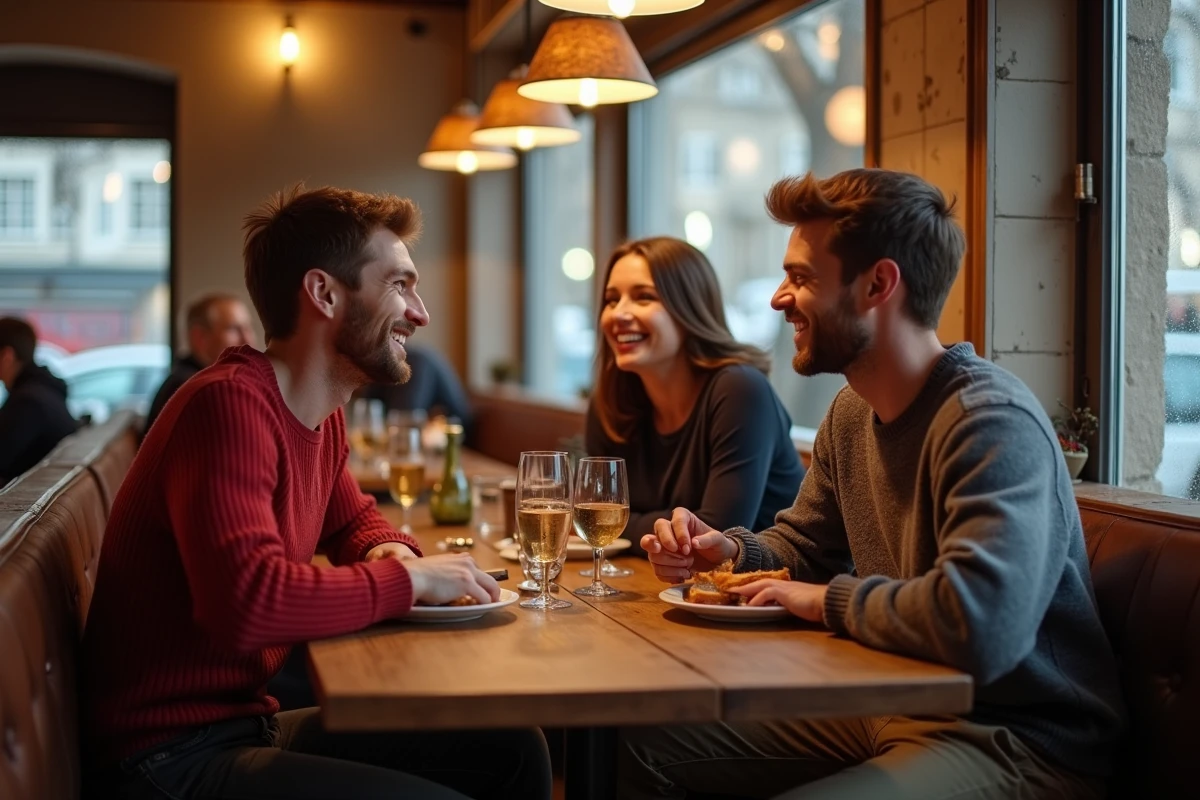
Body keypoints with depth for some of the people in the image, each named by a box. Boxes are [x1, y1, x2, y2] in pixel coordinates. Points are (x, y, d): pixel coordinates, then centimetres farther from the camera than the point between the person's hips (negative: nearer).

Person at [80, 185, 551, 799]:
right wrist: (407, 578, -20)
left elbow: (355, 522, 27)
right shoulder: (231, 402, -22)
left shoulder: (324, 415, 6)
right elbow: (250, 601, -36)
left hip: (249, 720, 9)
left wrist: (389, 552, 2)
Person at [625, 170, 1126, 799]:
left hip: (1017, 737, -9)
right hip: (891, 703, 9)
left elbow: (979, 627, -38)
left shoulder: (992, 422, -24)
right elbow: (803, 546, 23)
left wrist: (830, 599, -20)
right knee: (648, 746, 9)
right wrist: (731, 551, 0)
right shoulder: (851, 413, 7)